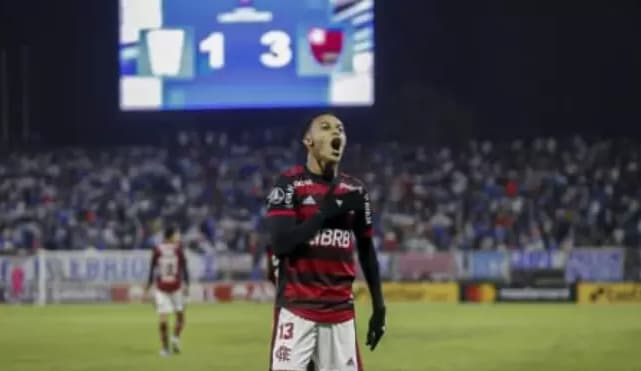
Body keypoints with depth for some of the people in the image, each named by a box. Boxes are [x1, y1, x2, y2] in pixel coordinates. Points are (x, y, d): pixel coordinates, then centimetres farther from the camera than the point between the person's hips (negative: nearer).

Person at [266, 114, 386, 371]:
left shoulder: (355, 190, 11)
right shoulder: (289, 185, -4)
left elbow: (367, 252, 16)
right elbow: (280, 244, -15)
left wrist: (378, 306, 12)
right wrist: (325, 212, -17)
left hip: (341, 310, 5)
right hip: (296, 308, -5)